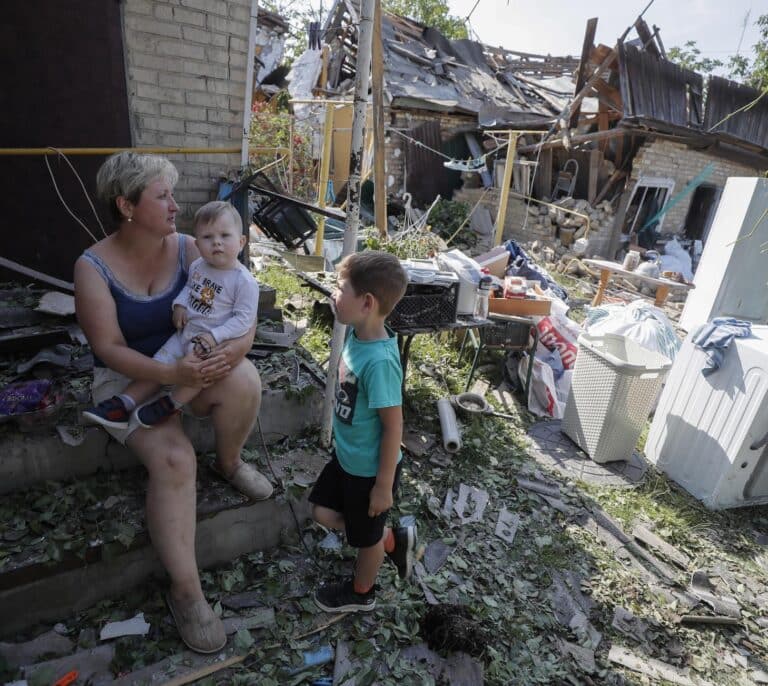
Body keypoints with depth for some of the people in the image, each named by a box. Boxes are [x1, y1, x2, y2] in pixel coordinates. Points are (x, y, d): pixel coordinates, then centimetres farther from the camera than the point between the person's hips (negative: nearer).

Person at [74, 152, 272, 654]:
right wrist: (172, 374, -33)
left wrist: (237, 347, -32)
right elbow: (110, 348, -16)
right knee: (174, 458, -28)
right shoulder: (94, 268, -12)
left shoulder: (189, 250, -6)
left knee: (245, 381, -31)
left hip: (191, 364, 3)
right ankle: (185, 590, -11)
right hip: (130, 379, -2)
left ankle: (230, 463, 1)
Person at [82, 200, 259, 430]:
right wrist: (180, 304, 1)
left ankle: (170, 405, -9)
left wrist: (215, 336, -25)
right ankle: (124, 404, 7)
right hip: (185, 332, 7)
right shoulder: (197, 266, 3)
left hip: (212, 342, -7)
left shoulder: (245, 282, -17)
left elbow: (244, 318, -18)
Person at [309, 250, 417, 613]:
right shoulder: (357, 335, -9)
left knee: (366, 535, 19)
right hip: (347, 456, 8)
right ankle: (394, 540, 38)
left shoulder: (379, 360, -34)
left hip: (370, 469, -8)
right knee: (324, 512, 22)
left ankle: (361, 593, 50)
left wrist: (384, 485, -16)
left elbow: (393, 426, -26)